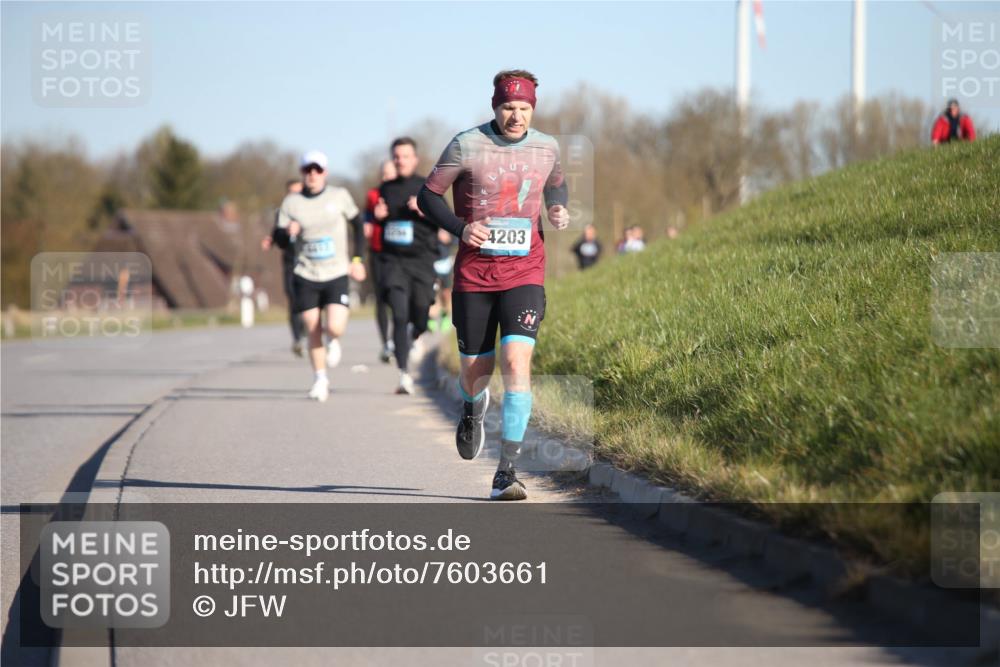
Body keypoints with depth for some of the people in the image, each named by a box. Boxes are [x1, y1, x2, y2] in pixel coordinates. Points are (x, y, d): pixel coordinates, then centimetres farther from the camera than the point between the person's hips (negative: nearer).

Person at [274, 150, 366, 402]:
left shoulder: (339, 196, -1)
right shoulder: (291, 202, -1)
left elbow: (358, 224, 13)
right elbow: (280, 241, 2)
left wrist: (357, 258, 7)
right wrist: (288, 232, -21)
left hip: (337, 275, -1)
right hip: (306, 276, 1)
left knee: (335, 327, -18)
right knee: (313, 331, 2)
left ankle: (334, 342, 19)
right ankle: (320, 379, 21)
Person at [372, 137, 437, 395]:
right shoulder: (386, 189, 11)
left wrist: (424, 210, -21)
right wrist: (378, 216, 3)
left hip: (421, 260, -1)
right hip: (392, 260, 1)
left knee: (420, 319, 3)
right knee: (399, 314, -15)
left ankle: (413, 337, 42)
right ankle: (404, 375, -16)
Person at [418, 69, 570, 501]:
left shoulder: (546, 148, 3)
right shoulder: (467, 146, -6)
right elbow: (428, 195, 1)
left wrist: (557, 208, 1)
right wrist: (460, 228, -15)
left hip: (524, 274, 0)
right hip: (474, 273, 0)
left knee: (516, 361, -18)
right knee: (475, 370, 8)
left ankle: (507, 472, -17)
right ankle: (473, 409, 49)